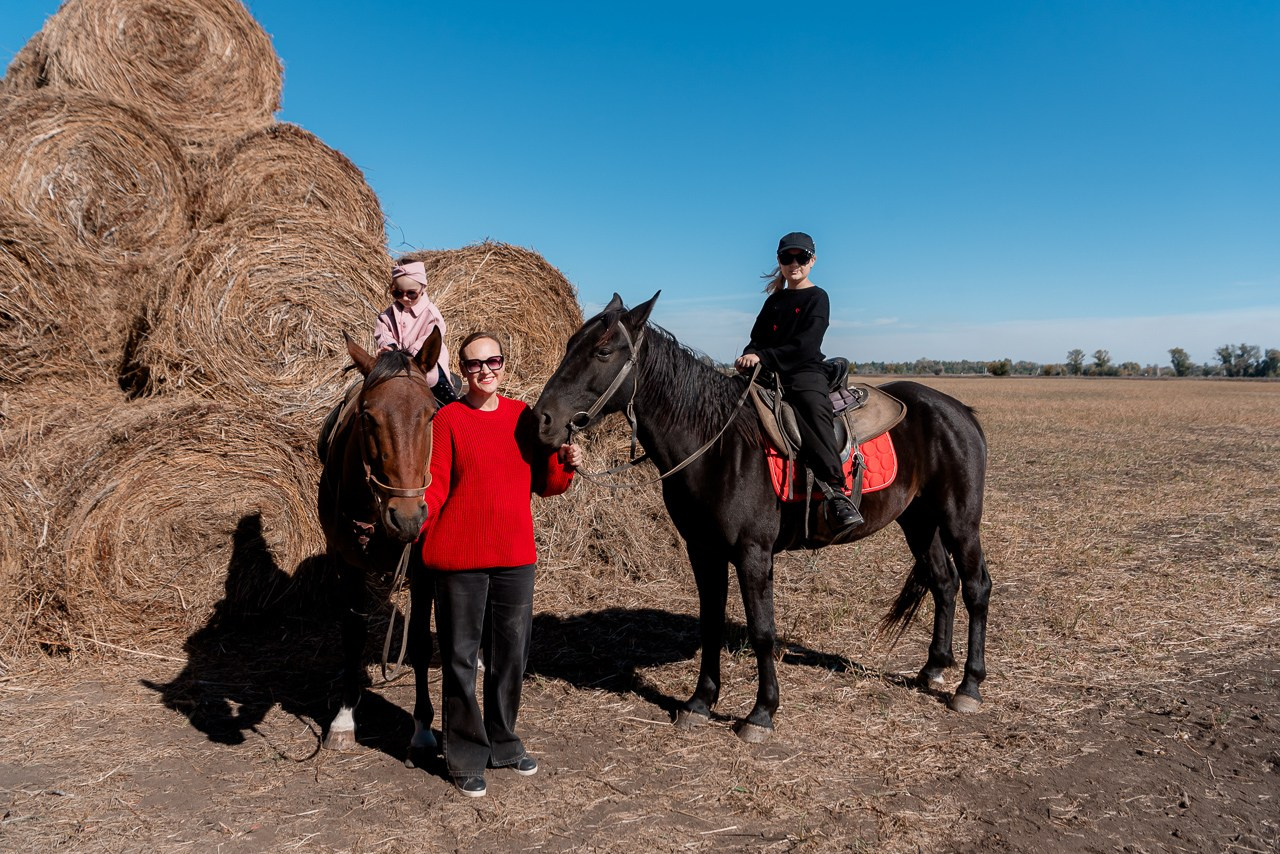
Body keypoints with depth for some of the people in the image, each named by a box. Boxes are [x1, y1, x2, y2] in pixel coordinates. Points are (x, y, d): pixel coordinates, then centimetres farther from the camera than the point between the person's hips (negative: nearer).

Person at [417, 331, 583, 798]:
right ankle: (467, 758, 22)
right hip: (459, 558, -4)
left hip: (515, 556, 4)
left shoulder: (524, 416, 6)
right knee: (460, 657, 6)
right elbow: (435, 484, -9)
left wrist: (564, 463, -9)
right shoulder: (448, 418, -5)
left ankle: (503, 742, 35)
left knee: (511, 654, 15)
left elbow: (542, 483, 10)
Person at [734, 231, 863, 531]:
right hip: (773, 374, 6)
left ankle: (836, 491, -41)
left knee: (813, 407, -34)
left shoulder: (817, 298, 4)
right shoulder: (774, 301, 23)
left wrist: (764, 357, -19)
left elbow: (805, 344, -9)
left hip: (806, 370, -6)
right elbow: (759, 338, 16)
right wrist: (749, 356, -8)